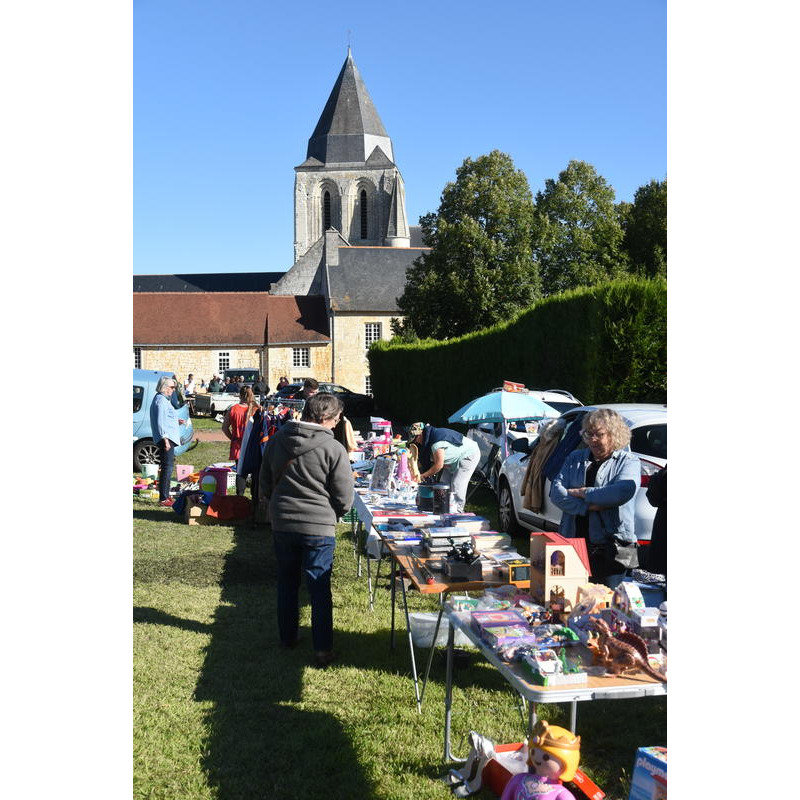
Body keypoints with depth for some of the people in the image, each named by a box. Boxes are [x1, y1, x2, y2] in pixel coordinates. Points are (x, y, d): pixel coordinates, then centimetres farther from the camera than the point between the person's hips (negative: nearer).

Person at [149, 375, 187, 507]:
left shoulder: (163, 399, 20)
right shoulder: (161, 400, -12)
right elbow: (160, 422, -19)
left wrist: (177, 422, 18)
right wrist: (165, 439, -23)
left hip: (167, 438, 11)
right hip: (166, 438, -11)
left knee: (167, 467, 15)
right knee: (167, 468, -10)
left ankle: (165, 496, 21)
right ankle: (163, 499, -9)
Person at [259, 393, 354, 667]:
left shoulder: (277, 440, 0)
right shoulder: (333, 449, -15)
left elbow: (264, 485, 10)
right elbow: (344, 499, -11)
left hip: (281, 524, 4)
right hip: (319, 527, -4)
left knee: (287, 582, 21)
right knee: (320, 590, 6)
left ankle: (287, 637, 33)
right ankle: (322, 650, 9)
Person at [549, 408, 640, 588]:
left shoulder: (629, 460, 3)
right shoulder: (575, 458, 15)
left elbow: (623, 492, -18)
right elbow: (556, 491, 1)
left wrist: (583, 492, -9)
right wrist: (588, 506, -13)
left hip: (611, 548, -3)